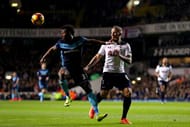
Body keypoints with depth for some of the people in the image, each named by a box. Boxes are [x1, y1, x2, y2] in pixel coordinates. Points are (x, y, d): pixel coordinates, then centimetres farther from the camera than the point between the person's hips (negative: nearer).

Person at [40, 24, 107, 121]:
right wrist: (43, 57, 7)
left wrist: (104, 43, 5)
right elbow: (52, 49, 12)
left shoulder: (79, 40, -6)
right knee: (61, 73, -39)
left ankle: (97, 114, 0)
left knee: (88, 89, -6)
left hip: (78, 68, 1)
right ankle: (67, 97, -16)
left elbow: (91, 41, 6)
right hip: (66, 67, -1)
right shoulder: (61, 43, -4)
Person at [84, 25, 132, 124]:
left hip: (120, 73, 0)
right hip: (108, 72, 0)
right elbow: (97, 57, 12)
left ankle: (123, 118, -4)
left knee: (128, 92, -15)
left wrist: (119, 55, -22)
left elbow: (129, 61, -6)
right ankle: (93, 108, 33)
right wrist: (88, 67, 4)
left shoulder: (125, 45, 3)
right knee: (103, 94, -2)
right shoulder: (106, 44, 6)